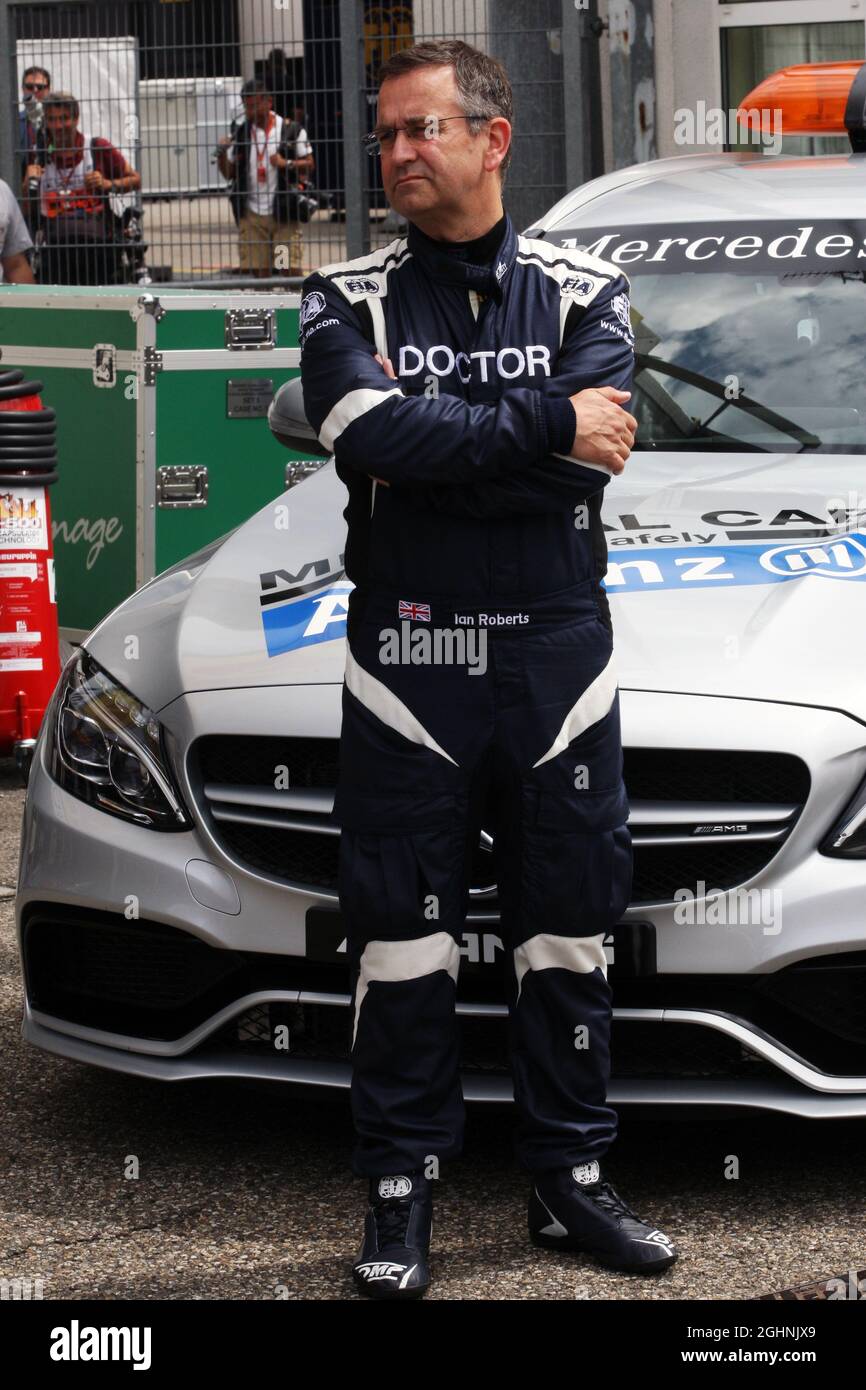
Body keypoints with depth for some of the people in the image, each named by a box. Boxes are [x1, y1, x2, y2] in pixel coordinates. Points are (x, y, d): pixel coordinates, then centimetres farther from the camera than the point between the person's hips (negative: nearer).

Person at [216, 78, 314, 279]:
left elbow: (309, 163, 2)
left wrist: (287, 164, -15)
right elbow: (228, 172, 12)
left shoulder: (292, 130, 0)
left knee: (292, 268, -7)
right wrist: (222, 152, -7)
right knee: (257, 270, 2)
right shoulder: (241, 133, 9)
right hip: (251, 213, 3)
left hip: (283, 211, -3)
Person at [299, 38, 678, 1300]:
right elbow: (371, 436, -17)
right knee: (402, 938, 2)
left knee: (567, 934, 8)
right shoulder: (347, 301, 4)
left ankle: (571, 1182, 19)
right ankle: (401, 1193, 12)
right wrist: (543, 425, -15)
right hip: (405, 662, -1)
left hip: (557, 657, 1)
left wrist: (430, 438, -15)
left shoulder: (585, 295, 5)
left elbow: (586, 465, -13)